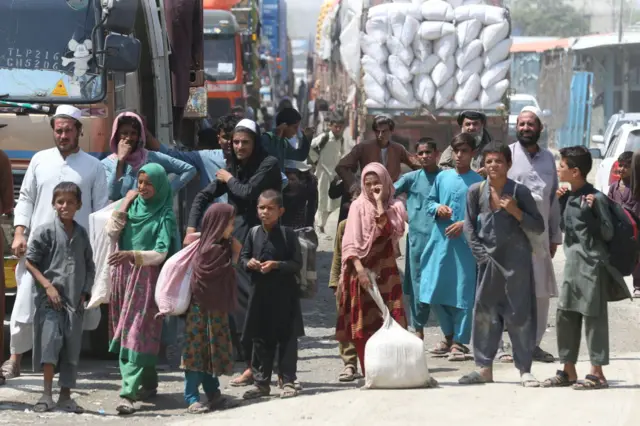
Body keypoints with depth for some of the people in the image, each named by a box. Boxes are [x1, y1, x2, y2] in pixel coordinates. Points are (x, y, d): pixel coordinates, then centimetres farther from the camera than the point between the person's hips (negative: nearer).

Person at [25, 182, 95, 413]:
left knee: (72, 346, 5)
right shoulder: (46, 231, -2)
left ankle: (65, 396, 14)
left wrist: (84, 293, 6)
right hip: (50, 298, -4)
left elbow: (89, 266, 17)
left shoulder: (81, 234, 11)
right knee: (51, 339, -15)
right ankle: (47, 394, -8)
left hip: (75, 299, 4)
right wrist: (47, 285, -11)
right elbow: (30, 262, -3)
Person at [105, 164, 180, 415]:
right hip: (123, 274, 5)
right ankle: (148, 384, 21)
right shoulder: (132, 206, 8)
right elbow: (111, 233, -1)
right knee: (124, 332, 9)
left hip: (146, 278, -5)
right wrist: (123, 206, -6)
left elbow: (161, 253, -13)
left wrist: (133, 255, -27)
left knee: (136, 333, -12)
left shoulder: (164, 216, -5)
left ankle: (128, 393, -19)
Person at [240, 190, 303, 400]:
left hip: (284, 294, -4)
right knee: (260, 339, 10)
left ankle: (288, 381, 8)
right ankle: (261, 382, 18)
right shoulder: (254, 233, 5)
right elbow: (243, 257, 14)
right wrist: (249, 263, -7)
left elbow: (297, 264, -8)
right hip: (260, 292, 4)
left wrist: (276, 265, -19)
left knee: (286, 338, 1)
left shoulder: (287, 234, -8)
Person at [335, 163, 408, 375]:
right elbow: (351, 242, -3)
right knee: (363, 325, -3)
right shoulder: (358, 206, 5)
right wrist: (359, 268, -16)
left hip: (385, 269, 1)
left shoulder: (394, 207, 8)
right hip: (362, 269, -1)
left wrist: (379, 201, -10)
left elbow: (387, 230, -12)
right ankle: (368, 372, 0)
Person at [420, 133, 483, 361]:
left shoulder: (478, 182, -3)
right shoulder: (442, 177, 9)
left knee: (463, 295, -2)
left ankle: (459, 342, 7)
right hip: (440, 241, 4)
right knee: (435, 294, 8)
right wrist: (437, 208, -3)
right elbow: (429, 201, 18)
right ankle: (449, 336, 25)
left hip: (465, 244, -4)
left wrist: (465, 224, -17)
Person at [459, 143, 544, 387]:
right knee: (484, 312, 5)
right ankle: (484, 368, 13)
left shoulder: (519, 192, -5)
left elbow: (538, 228, -2)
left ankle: (524, 369, 2)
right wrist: (480, 253, -4)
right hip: (489, 260, 3)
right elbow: (469, 225, 6)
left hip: (516, 260, -3)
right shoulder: (476, 191, 1)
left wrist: (515, 212, -16)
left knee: (520, 313, -2)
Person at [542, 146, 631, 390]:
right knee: (565, 316, 10)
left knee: (593, 317, -3)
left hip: (592, 264, -8)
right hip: (572, 264, 8)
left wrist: (594, 209, -23)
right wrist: (560, 203, 7)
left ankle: (597, 374, 2)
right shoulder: (568, 197, 10)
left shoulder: (596, 198, -13)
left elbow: (608, 233, -12)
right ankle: (568, 371, 19)